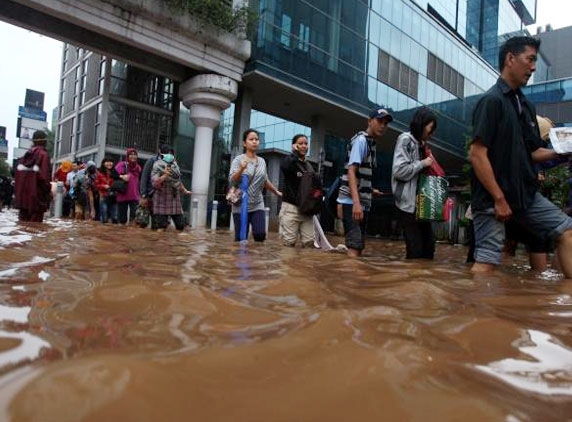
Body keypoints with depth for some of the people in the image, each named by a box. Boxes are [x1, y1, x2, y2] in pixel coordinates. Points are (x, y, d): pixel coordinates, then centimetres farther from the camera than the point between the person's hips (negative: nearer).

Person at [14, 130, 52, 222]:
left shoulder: (26, 155, 12)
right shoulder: (43, 155, -9)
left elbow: (18, 173, 12)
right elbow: (45, 176, -18)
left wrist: (18, 190, 18)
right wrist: (48, 191, -10)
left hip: (23, 193, 7)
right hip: (36, 194, -7)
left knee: (23, 218, 13)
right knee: (35, 220, -3)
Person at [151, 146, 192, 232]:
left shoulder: (175, 166, 8)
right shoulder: (158, 168, -9)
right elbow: (155, 184, -22)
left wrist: (184, 190, 26)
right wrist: (164, 175, -34)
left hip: (175, 201, 6)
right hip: (162, 201, -6)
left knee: (181, 226, 8)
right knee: (161, 228, -3)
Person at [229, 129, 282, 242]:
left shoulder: (262, 161, 10)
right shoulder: (238, 159, -4)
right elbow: (232, 181, -14)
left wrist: (276, 192, 28)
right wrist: (241, 169, -29)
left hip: (258, 205, 4)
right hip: (241, 205, -4)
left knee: (260, 235, -11)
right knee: (240, 238, -3)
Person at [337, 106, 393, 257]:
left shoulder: (370, 142, 19)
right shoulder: (361, 140, -9)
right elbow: (351, 171, -20)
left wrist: (371, 190, 26)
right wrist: (356, 202, -28)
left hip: (363, 202, 10)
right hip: (352, 202, -10)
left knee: (359, 247, 12)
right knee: (354, 247, -15)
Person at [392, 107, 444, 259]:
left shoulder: (422, 144, 18)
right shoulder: (405, 139, -7)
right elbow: (399, 171, -18)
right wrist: (423, 163, -9)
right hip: (408, 203, -9)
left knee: (428, 247, 9)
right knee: (415, 250, -7)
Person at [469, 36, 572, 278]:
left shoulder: (526, 106, 15)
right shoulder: (492, 101, -11)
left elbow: (533, 152, 20)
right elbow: (477, 155, -19)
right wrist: (499, 199, -19)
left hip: (526, 194, 9)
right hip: (494, 197, -8)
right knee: (487, 261, -8)